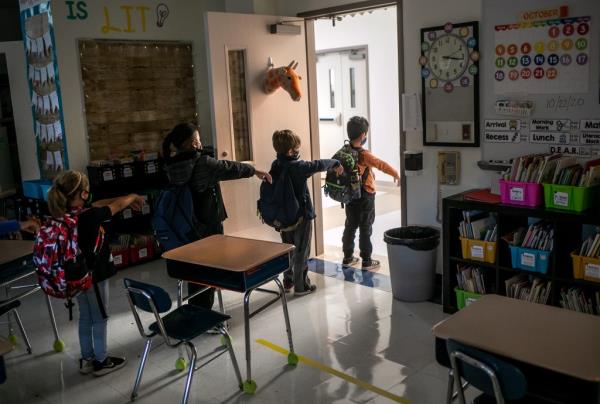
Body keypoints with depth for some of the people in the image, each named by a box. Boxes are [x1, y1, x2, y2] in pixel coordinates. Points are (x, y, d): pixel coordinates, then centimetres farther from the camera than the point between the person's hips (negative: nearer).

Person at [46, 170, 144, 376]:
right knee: (99, 318, 9)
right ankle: (101, 361, 22)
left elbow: (98, 204, 7)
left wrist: (127, 201, 12)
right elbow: (117, 205, -12)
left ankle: (87, 359, 32)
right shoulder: (88, 217, -27)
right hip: (94, 275, -8)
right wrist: (132, 197, 8)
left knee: (85, 317, 20)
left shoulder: (64, 214, -4)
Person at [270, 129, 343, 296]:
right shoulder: (298, 166, -20)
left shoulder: (275, 166, -2)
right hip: (301, 216, -6)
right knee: (301, 252, 5)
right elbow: (319, 165, -11)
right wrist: (336, 163, 6)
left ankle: (288, 281, 31)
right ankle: (301, 286, 13)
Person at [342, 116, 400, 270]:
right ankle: (367, 261, 10)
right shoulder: (364, 155, -23)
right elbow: (382, 165, -21)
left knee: (350, 226, 15)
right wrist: (396, 174, -6)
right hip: (365, 197, -6)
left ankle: (348, 257, 23)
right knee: (365, 229, 3)